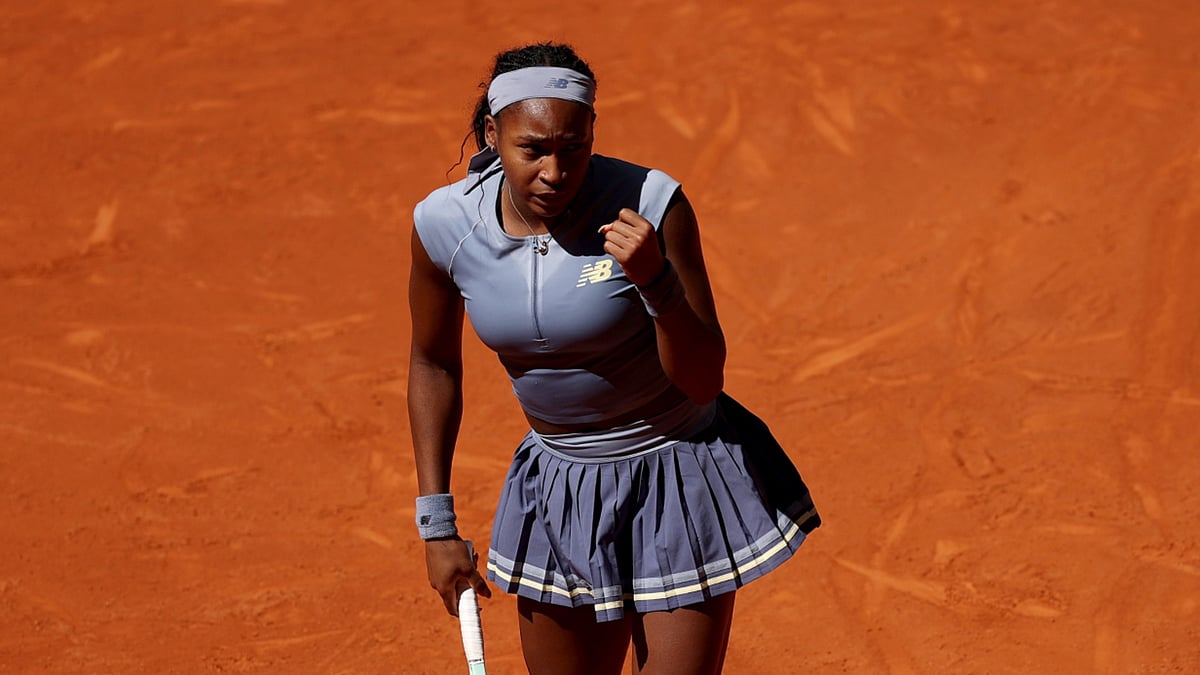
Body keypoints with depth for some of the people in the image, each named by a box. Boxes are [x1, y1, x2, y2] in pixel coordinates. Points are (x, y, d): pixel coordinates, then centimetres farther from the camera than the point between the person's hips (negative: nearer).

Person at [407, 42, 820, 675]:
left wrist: (656, 280, -35)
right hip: (557, 496, 3)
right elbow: (434, 364, 6)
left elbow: (703, 383, -17)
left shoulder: (650, 205, -22)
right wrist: (436, 523, 5)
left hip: (677, 486, -3)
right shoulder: (444, 223, -12)